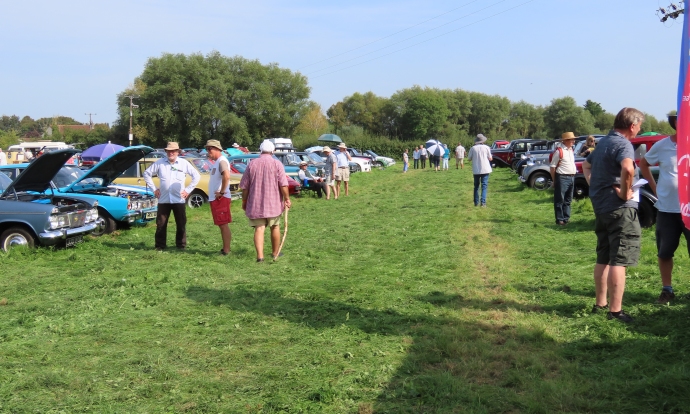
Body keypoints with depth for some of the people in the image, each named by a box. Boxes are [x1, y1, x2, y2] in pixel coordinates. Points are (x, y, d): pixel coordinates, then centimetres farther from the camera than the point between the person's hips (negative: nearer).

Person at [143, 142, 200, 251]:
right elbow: (147, 173, 10)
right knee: (161, 224, 4)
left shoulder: (184, 163, 1)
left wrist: (188, 190, -1)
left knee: (181, 224, 5)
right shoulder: (159, 163, 2)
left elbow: (197, 176, 4)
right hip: (163, 200, 1)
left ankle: (181, 245, 16)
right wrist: (154, 188, 5)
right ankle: (160, 245, 14)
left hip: (179, 200, 0)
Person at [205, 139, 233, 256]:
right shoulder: (217, 162, 17)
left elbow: (226, 176, -32)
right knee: (222, 225, 13)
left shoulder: (222, 161, -14)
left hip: (220, 199, -10)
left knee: (223, 225, -6)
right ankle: (225, 249, 18)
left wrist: (222, 192, -25)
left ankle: (226, 250, -3)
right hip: (215, 199, 10)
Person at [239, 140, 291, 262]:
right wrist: (287, 199, -2)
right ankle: (276, 253, 26)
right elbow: (283, 185, -11)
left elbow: (245, 186, 3)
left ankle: (260, 255, -13)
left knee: (259, 229, 0)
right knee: (275, 227, 15)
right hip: (273, 203, -1)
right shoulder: (277, 164, -5)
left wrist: (244, 201, 13)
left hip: (255, 204, 1)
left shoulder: (252, 164, 2)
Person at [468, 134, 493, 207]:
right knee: (484, 186, 1)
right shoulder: (486, 147, -4)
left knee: (476, 186, 14)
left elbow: (469, 158, 3)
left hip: (476, 170, 2)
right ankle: (483, 202, -10)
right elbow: (490, 158, -2)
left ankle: (476, 202, 15)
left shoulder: (473, 148, -3)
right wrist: (491, 158, 19)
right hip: (485, 169, -1)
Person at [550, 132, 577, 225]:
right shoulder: (559, 151, -12)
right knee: (559, 200, -2)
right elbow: (552, 166, -11)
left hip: (572, 178, 9)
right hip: (562, 178, -8)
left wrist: (573, 175, 15)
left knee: (568, 200, 13)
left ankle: (566, 218, 21)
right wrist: (554, 180, -10)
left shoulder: (571, 150, 14)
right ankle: (559, 219, 3)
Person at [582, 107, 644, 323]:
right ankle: (615, 310, -3)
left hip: (601, 206, 9)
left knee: (603, 258, 16)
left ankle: (600, 303, 24)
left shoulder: (604, 142, 13)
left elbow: (586, 164, 31)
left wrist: (594, 185, 17)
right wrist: (625, 193, -22)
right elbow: (628, 168, -37)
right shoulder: (623, 144, -15)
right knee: (619, 260, -5)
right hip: (620, 208, -9)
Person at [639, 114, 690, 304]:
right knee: (664, 252, 10)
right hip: (666, 209, 1)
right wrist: (654, 186, 8)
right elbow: (643, 163, 17)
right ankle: (667, 290, 25)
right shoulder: (662, 145, 0)